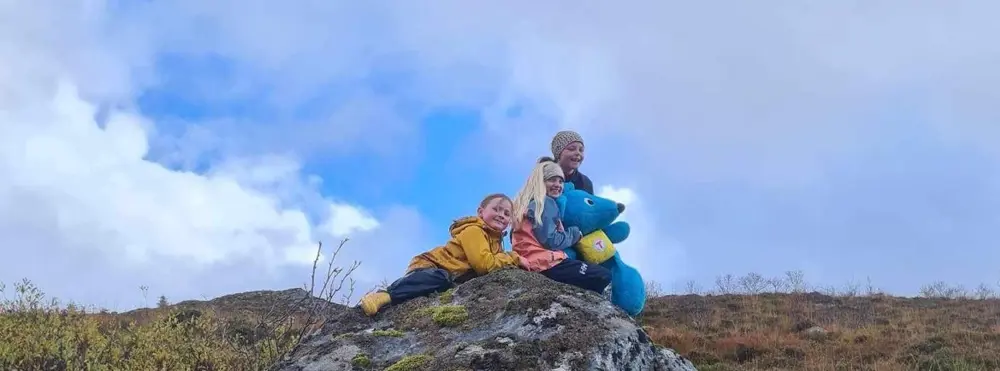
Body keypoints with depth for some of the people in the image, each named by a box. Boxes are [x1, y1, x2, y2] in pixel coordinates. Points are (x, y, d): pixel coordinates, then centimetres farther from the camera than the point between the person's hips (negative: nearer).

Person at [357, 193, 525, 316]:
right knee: (438, 279, -39)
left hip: (450, 277, 9)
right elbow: (484, 264, -24)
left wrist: (513, 262, -9)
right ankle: (384, 295, -42)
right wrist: (514, 259, -16)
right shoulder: (473, 231, -13)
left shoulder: (496, 240, 16)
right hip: (429, 267, -9)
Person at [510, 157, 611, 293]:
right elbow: (551, 241, -14)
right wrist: (575, 233, 2)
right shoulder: (546, 203, -7)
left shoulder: (525, 203, 22)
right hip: (546, 263, -10)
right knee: (603, 276, -11)